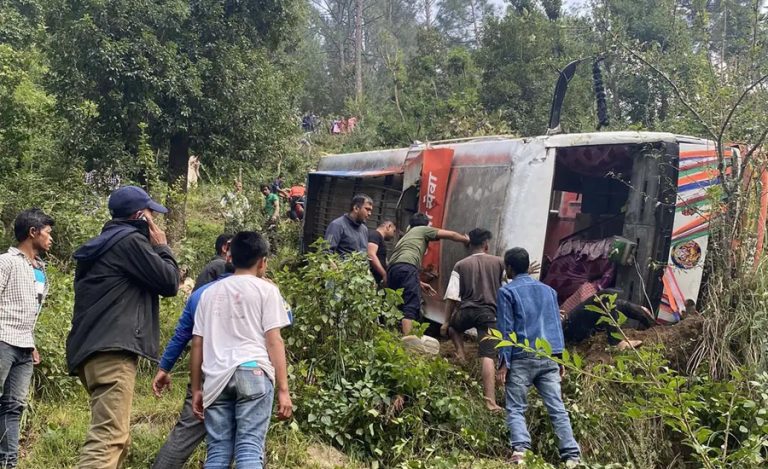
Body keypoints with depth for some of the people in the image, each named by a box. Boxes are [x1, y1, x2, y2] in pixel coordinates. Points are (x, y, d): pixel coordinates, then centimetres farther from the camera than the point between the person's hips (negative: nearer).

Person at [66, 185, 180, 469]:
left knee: (116, 439, 15)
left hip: (91, 350, 10)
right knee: (109, 438, -18)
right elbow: (169, 282, -4)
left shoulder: (102, 244, 25)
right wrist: (162, 247, 10)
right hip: (112, 350, -10)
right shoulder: (130, 241, -4)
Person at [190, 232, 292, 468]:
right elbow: (274, 341, -1)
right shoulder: (266, 289, 6)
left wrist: (196, 388, 22)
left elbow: (197, 344, 16)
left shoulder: (210, 292, 19)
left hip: (216, 378, 4)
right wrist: (283, 389, -1)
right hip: (253, 373, -4)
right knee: (249, 449, -7)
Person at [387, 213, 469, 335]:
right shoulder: (423, 230, 22)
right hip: (406, 268, -8)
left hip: (392, 269, 8)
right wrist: (466, 239, 40)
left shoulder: (406, 236, 41)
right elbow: (451, 235, 22)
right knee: (411, 309, -16)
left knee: (399, 309, 9)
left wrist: (420, 283, 42)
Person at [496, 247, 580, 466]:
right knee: (557, 408, 2)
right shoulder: (548, 290, 17)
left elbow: (506, 328, -4)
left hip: (522, 357, -4)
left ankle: (520, 449, -21)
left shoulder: (507, 291, 2)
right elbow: (557, 325, 17)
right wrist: (560, 359, 20)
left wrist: (504, 362, -5)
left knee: (515, 409, 0)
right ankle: (572, 455, -7)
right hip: (549, 358, 4)